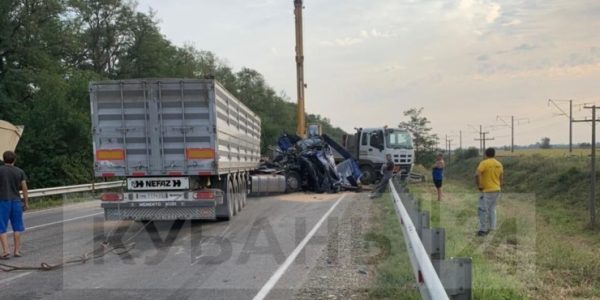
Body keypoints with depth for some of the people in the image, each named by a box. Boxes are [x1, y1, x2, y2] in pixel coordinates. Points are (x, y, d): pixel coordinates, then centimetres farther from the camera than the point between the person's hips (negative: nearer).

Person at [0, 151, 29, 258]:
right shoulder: (20, 172, 3)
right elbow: (24, 188, 0)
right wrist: (26, 203, 6)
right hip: (16, 201, 2)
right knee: (17, 227, 10)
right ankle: (17, 250, 8)